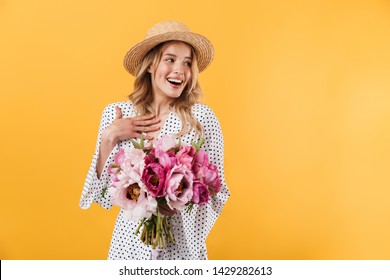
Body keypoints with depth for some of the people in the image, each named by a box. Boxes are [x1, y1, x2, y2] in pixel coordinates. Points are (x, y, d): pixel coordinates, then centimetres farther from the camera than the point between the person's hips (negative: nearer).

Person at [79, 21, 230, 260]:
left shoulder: (202, 117, -10)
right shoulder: (115, 114, -5)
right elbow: (104, 194, -3)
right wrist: (108, 138, -13)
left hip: (183, 243, -1)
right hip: (131, 240, 2)